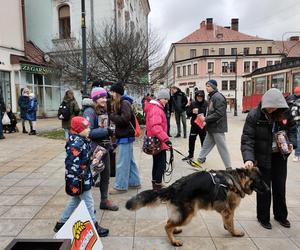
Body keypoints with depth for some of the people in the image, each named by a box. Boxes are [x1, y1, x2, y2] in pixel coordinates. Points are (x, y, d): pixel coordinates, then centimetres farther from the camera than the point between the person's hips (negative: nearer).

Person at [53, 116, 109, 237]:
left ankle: (61, 223, 37)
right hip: (79, 180, -10)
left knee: (75, 201, 23)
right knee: (88, 203, 5)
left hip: (84, 178, 10)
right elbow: (72, 164, -27)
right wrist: (74, 182, -25)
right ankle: (94, 226, 22)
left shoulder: (81, 140, 5)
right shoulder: (76, 144, -25)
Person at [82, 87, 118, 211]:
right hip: (94, 149, -8)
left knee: (106, 174, 16)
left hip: (104, 148, 8)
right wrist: (106, 131, -23)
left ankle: (104, 200, 32)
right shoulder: (89, 111, -15)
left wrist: (110, 145, 11)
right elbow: (88, 132, -21)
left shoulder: (103, 110, 8)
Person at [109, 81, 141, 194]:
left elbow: (124, 119, -24)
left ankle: (120, 186, 9)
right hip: (125, 136, 10)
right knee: (129, 161, 16)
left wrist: (111, 115, -14)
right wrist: (112, 115, -4)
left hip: (125, 137, -10)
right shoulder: (118, 103, 14)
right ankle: (134, 182, 27)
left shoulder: (124, 103, -14)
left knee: (122, 163, -1)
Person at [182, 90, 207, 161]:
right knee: (191, 140, 10)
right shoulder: (193, 103, 3)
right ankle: (190, 155, 29)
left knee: (203, 141, 6)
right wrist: (192, 112, -15)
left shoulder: (206, 103, -7)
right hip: (194, 125, 3)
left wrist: (204, 116, -26)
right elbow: (188, 113, 5)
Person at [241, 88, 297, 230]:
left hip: (280, 156, 4)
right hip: (263, 157, -4)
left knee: (280, 186, 17)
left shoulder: (285, 112, -7)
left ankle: (281, 215, 38)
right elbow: (247, 139, -23)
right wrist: (248, 158, -34)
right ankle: (263, 218, 26)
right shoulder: (254, 115, -20)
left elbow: (292, 129, 10)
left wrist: (291, 143, -8)